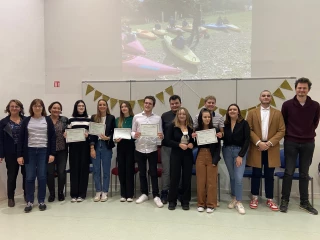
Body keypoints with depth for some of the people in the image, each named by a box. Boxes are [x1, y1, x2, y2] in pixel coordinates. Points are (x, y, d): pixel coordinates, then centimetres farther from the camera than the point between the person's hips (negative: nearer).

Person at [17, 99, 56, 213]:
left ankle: (41, 201, 16)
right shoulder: (26, 120, 6)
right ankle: (29, 202, 15)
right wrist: (19, 155, -3)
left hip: (43, 151, -1)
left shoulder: (48, 120, 4)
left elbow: (52, 137, 2)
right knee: (29, 177, 3)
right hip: (29, 151, 1)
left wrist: (52, 153, -5)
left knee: (42, 177, 4)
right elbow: (21, 138, 4)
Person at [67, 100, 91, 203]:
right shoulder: (71, 119, 9)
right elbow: (67, 132, 10)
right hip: (74, 146, 0)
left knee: (84, 168, 1)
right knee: (74, 168, 1)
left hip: (85, 146, 0)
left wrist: (88, 135, -15)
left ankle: (82, 194, 10)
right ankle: (74, 194, 11)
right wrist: (66, 135, -11)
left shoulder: (89, 118, 7)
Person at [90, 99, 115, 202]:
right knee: (96, 170, 6)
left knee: (106, 170, 5)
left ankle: (105, 192, 16)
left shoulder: (111, 118, 3)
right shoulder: (94, 117, 5)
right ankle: (98, 192, 18)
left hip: (106, 146, -1)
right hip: (96, 145, 1)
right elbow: (91, 133, 2)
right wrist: (92, 148, -5)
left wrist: (108, 138, -16)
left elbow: (113, 132, 4)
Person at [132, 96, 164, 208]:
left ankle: (156, 196, 13)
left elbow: (160, 134, 3)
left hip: (152, 149, -1)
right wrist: (134, 135, -19)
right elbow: (132, 132, 3)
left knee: (153, 173, 4)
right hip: (139, 149, 1)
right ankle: (144, 194, 26)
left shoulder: (158, 118, 2)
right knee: (142, 173, 12)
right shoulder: (136, 117, 2)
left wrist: (161, 136, -19)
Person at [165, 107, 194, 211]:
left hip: (188, 155, 3)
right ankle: (172, 201, 16)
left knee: (187, 178, 6)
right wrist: (179, 144, -19)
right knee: (174, 177, 2)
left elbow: (195, 140, 14)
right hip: (176, 155, -2)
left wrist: (192, 144, -9)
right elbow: (167, 140, -9)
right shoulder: (172, 126, -2)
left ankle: (185, 201, 20)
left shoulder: (191, 127, 5)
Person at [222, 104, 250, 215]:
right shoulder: (225, 123, 4)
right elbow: (223, 138, 7)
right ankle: (234, 198, 25)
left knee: (239, 178, -8)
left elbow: (247, 140, -7)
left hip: (240, 151, -2)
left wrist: (240, 155, -11)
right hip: (227, 151, 3)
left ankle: (239, 202, 6)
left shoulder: (244, 123, -3)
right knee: (232, 176, 11)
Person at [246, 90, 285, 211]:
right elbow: (248, 130, -2)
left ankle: (270, 199, 18)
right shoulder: (252, 113, 5)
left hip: (271, 149, 1)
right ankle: (255, 198, 18)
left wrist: (270, 143, -11)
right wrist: (258, 142, -14)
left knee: (269, 175, 8)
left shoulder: (278, 113, 8)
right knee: (256, 174, 6)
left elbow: (282, 130, 1)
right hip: (256, 148, -1)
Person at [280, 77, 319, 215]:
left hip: (308, 143, 2)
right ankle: (284, 200, 13)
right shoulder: (287, 105, -4)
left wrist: (308, 134, 15)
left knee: (304, 174, 10)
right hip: (291, 143, -1)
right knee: (289, 172, 2)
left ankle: (304, 202, 20)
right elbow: (283, 122, 7)